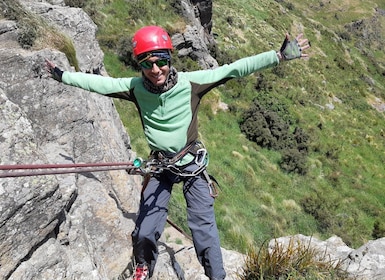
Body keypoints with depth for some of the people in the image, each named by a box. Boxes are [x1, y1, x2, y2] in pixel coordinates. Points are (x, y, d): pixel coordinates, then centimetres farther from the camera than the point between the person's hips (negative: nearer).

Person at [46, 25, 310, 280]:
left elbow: (233, 69, -19)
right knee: (144, 231, 6)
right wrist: (62, 75, 7)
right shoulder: (136, 87, -11)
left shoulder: (190, 82, -17)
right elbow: (100, 82, 0)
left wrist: (279, 55, -21)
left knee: (204, 227, -3)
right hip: (160, 166, 2)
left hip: (192, 164, -2)